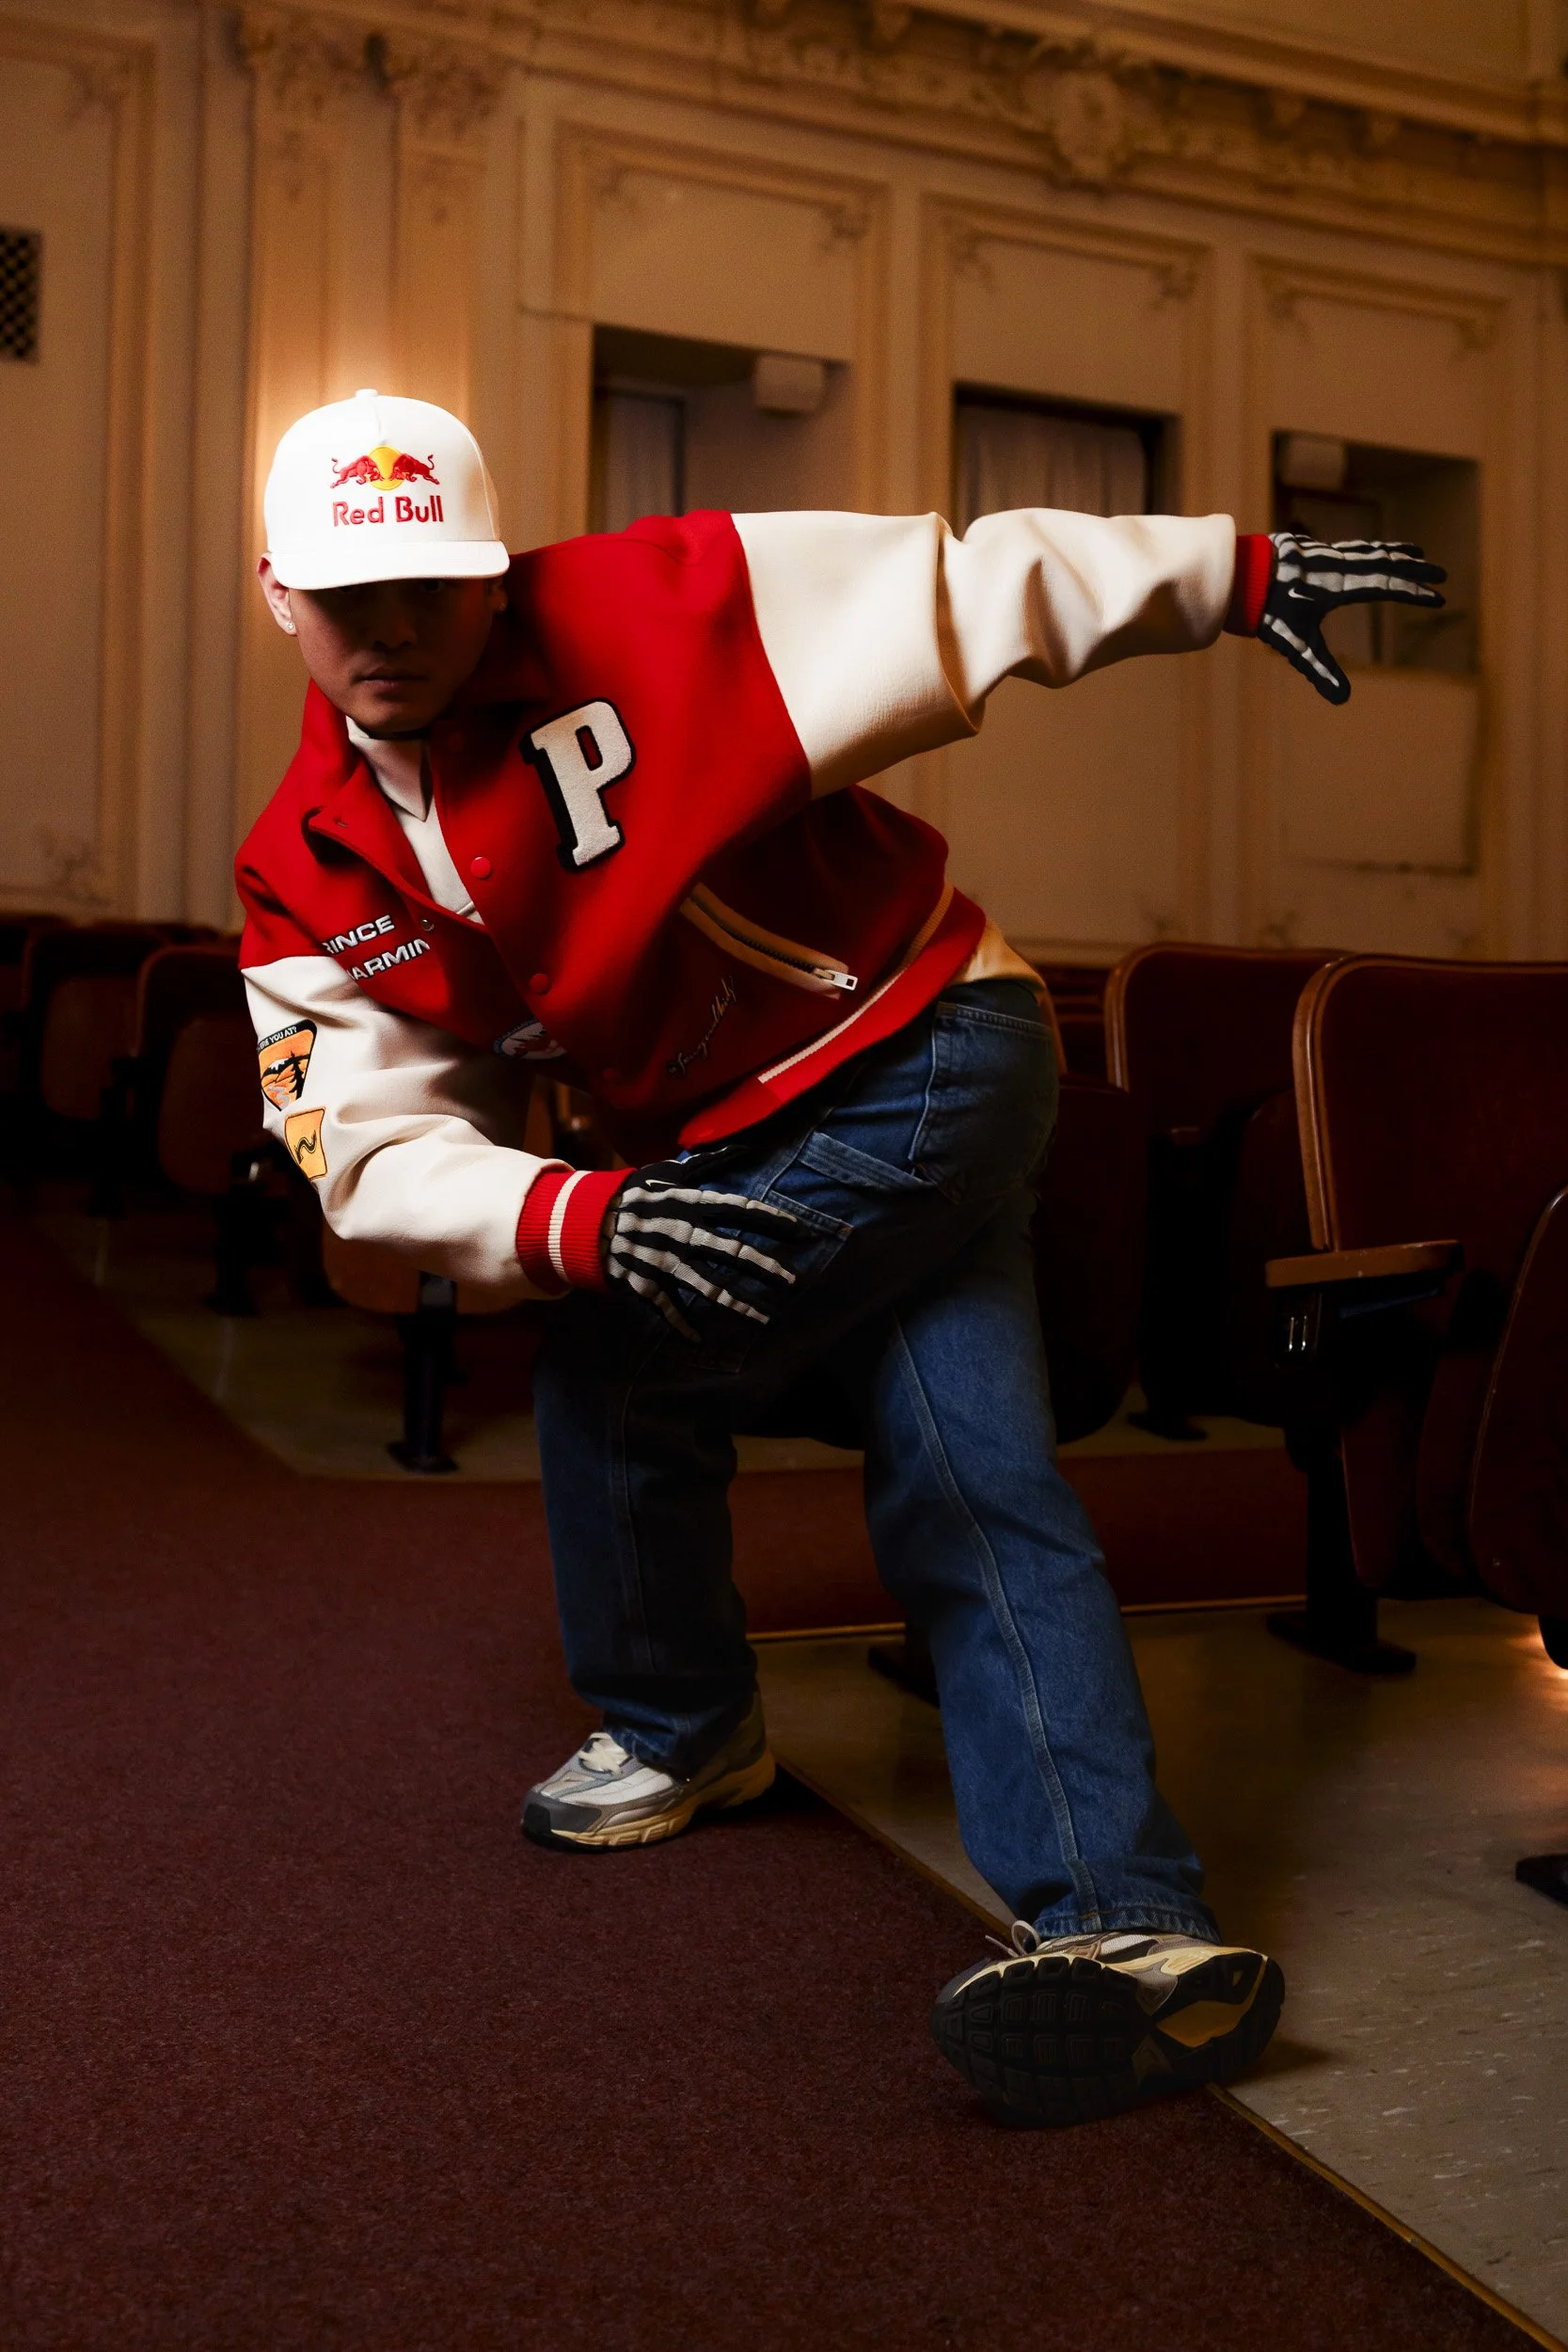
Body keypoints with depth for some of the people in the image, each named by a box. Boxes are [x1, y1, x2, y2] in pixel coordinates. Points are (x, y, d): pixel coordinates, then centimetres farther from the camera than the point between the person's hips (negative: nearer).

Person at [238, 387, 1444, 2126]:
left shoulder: (640, 611, -16)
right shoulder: (307, 870, -1)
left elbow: (962, 590, -13)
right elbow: (375, 1147, -9)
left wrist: (1234, 574, -12)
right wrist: (573, 1219, -28)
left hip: (924, 1055, -6)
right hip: (711, 1144, 6)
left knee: (618, 1363, -11)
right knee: (977, 1491, 0)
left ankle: (670, 1728, 16)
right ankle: (1130, 1931, 4)